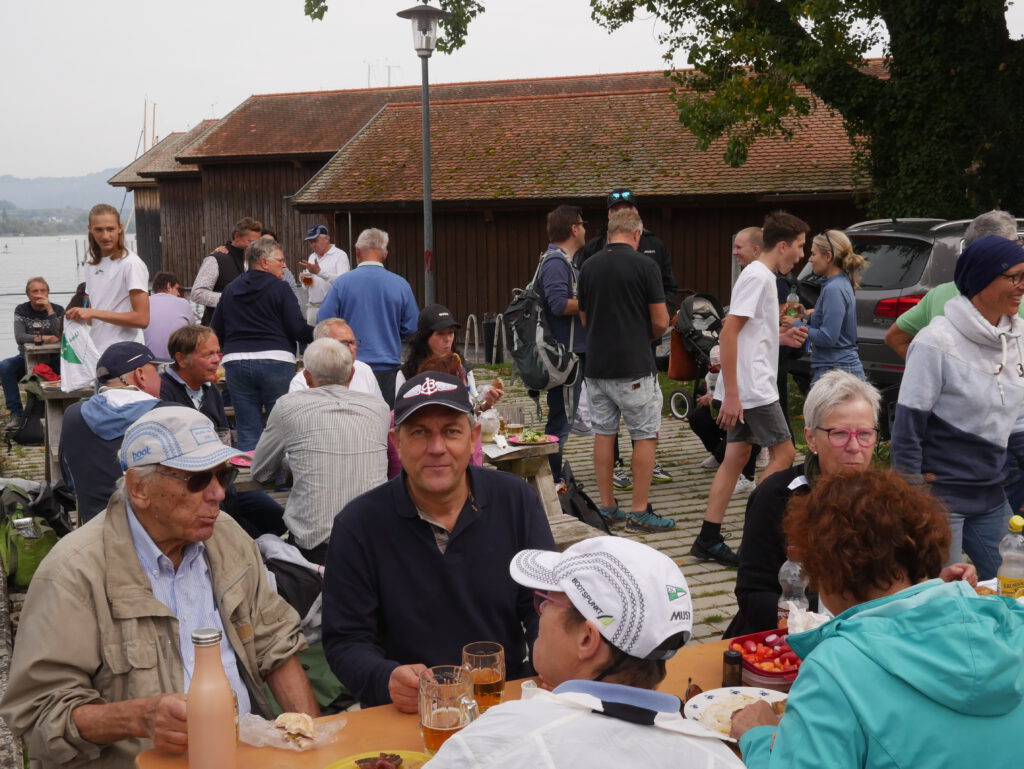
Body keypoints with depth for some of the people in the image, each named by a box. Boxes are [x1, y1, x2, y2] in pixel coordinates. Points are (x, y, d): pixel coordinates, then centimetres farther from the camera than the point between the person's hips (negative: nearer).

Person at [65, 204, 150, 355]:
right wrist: (79, 315, 3)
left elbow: (142, 319, -14)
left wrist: (93, 313, -16)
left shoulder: (132, 264, -8)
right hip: (94, 354, 6)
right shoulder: (91, 265, 15)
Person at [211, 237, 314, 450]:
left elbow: (217, 331, 16)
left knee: (248, 433, 5)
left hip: (236, 362, 5)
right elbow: (298, 330, -8)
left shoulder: (229, 290, 12)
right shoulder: (279, 289, -3)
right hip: (275, 361, -4)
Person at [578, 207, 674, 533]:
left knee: (603, 433, 13)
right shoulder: (644, 265, -9)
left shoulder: (589, 267, 5)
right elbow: (661, 322, -7)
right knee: (646, 436, 3)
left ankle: (607, 507, 17)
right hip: (633, 367, -5)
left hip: (596, 366, 5)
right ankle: (639, 512, 3)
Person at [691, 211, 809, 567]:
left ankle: (708, 538, 8)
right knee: (784, 453, -1)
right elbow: (728, 333, -21)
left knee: (736, 457, 8)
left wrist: (781, 338, 11)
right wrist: (731, 393, -23)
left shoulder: (762, 276, 16)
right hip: (751, 389, -10)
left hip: (745, 390, 10)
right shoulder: (758, 277, -14)